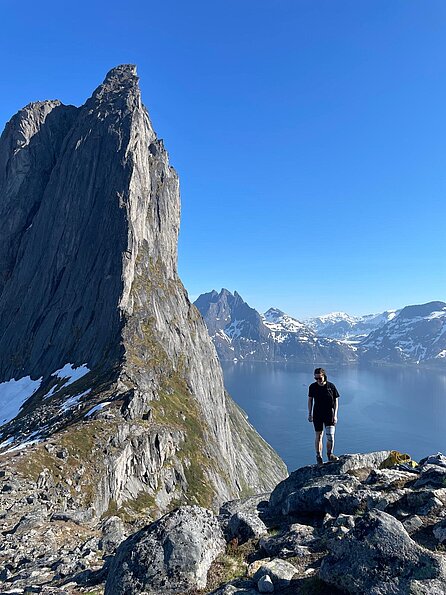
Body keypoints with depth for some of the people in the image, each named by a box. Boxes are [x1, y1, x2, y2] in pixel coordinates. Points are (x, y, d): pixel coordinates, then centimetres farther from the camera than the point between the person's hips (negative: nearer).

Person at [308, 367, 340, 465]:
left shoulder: (331, 386, -9)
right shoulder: (312, 387, -5)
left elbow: (336, 401, -2)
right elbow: (310, 400, 7)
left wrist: (335, 415, -7)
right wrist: (309, 414, 6)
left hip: (329, 414, -1)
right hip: (317, 415, 1)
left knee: (331, 436, -8)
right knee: (319, 436, 6)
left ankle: (330, 454, 16)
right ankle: (319, 457, 20)